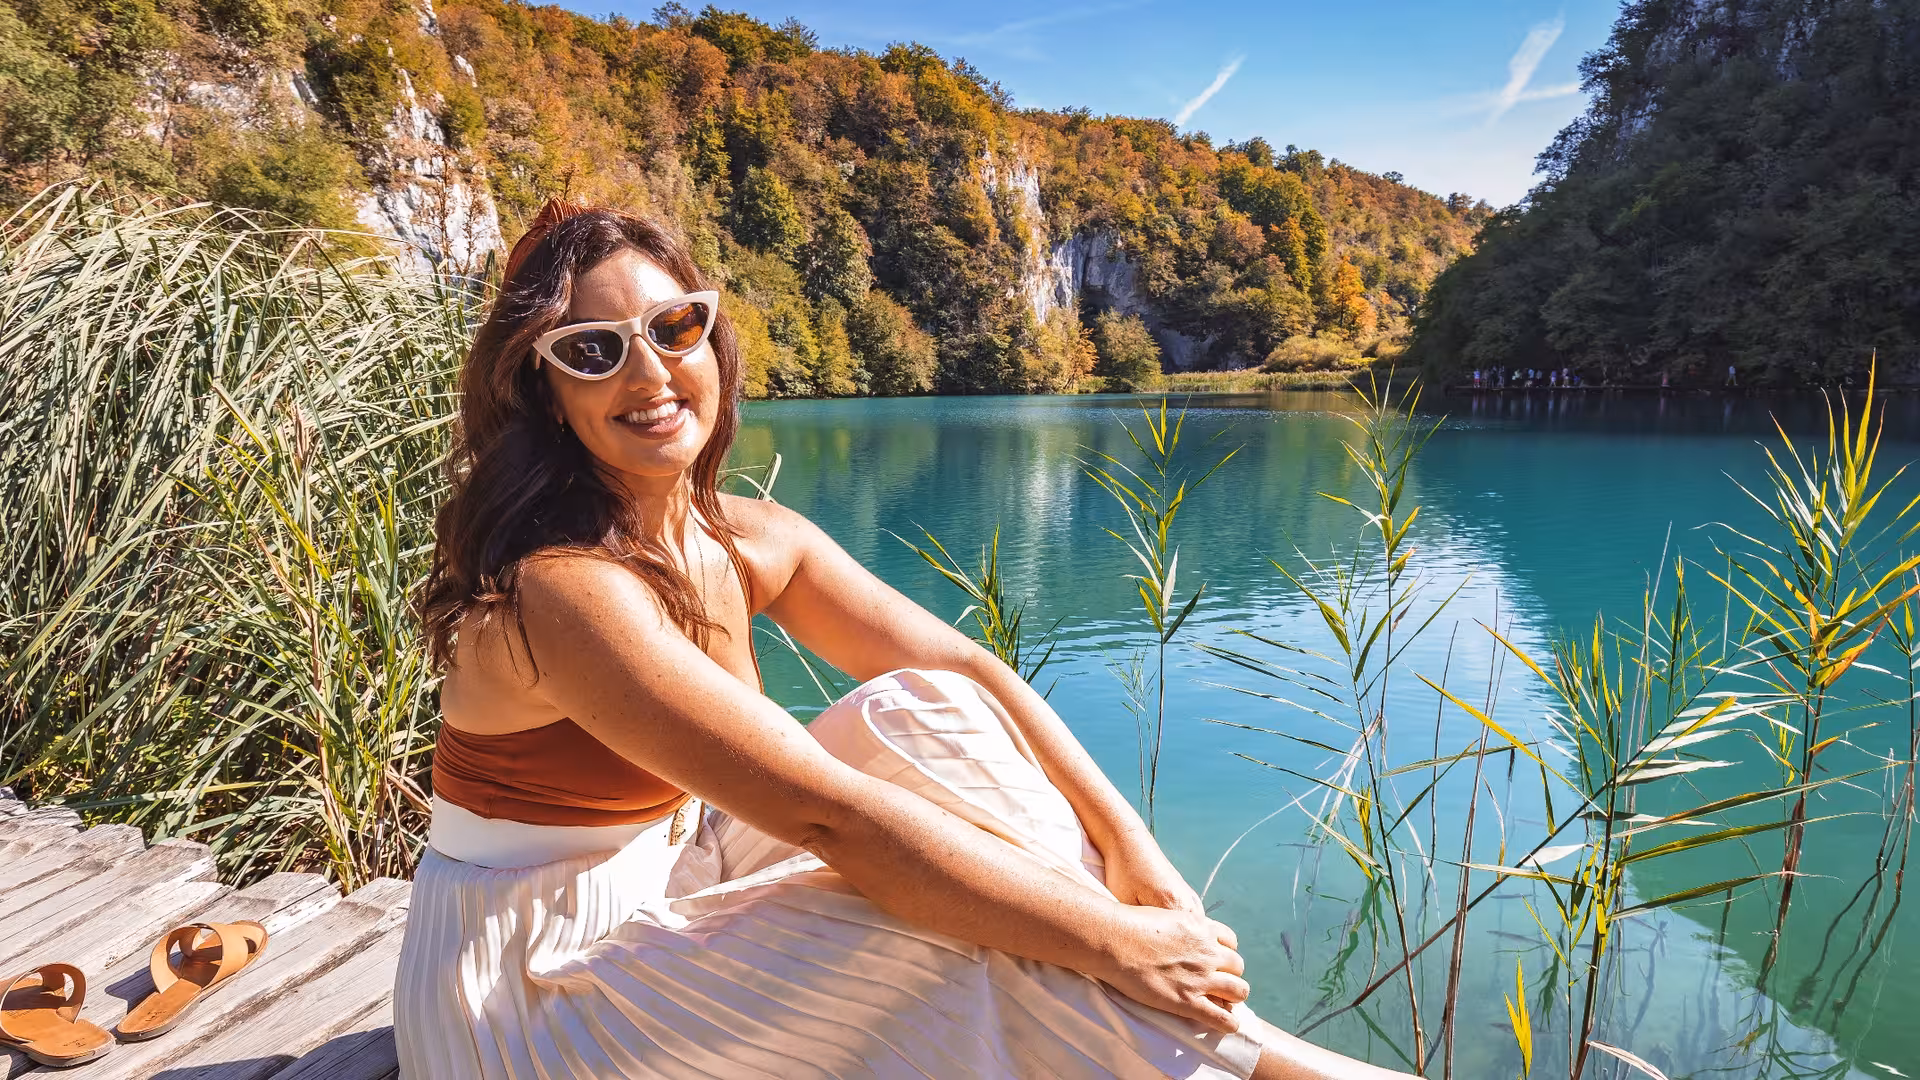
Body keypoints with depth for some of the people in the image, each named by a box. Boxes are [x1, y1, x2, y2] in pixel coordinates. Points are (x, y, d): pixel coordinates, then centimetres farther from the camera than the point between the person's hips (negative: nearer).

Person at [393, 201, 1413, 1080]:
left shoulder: (755, 542, -5)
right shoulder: (563, 590, -28)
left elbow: (970, 670, -9)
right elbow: (832, 818, -34)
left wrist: (1129, 845, -20)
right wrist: (1116, 941, -29)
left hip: (666, 890, 6)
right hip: (526, 988, -6)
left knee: (924, 711, -12)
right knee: (944, 905, -23)